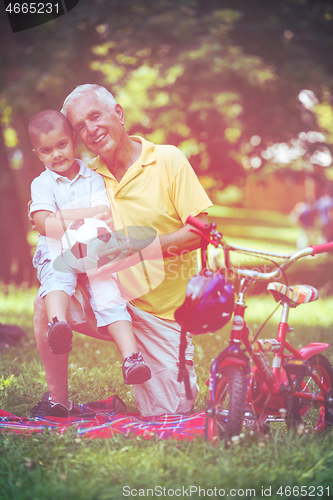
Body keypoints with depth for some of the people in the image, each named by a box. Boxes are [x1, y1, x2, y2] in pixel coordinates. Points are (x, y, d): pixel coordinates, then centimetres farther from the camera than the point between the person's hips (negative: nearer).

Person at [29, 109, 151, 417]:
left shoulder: (93, 178, 13)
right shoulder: (42, 184, 9)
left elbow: (104, 212, -1)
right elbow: (44, 223, -6)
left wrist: (59, 215, -9)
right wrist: (85, 220, -11)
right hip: (57, 254, -1)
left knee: (109, 296, -20)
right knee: (56, 279, -35)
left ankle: (131, 356, -30)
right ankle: (58, 323, -62)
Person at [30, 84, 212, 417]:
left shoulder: (168, 160, -8)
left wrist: (150, 245, -26)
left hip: (163, 309, -3)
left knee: (168, 412, -4)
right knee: (48, 302, -22)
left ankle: (181, 376, 33)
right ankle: (59, 402, -4)